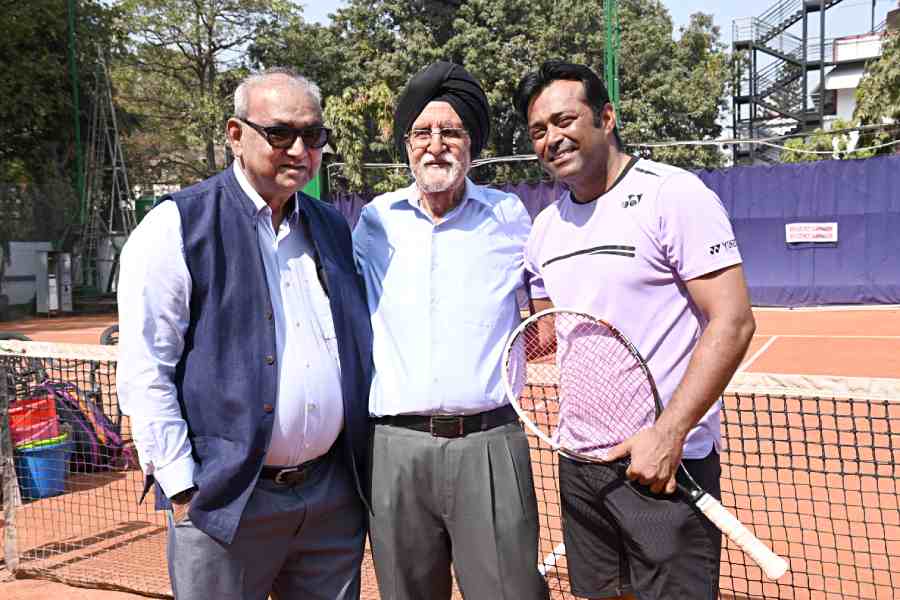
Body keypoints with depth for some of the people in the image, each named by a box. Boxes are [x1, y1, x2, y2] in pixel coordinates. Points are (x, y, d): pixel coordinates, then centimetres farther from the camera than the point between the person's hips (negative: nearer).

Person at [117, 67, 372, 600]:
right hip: (227, 499, -5)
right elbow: (144, 372, -10)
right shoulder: (178, 226, -7)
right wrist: (184, 492, -12)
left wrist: (364, 471, 13)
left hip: (335, 493, 5)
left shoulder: (333, 228, 10)